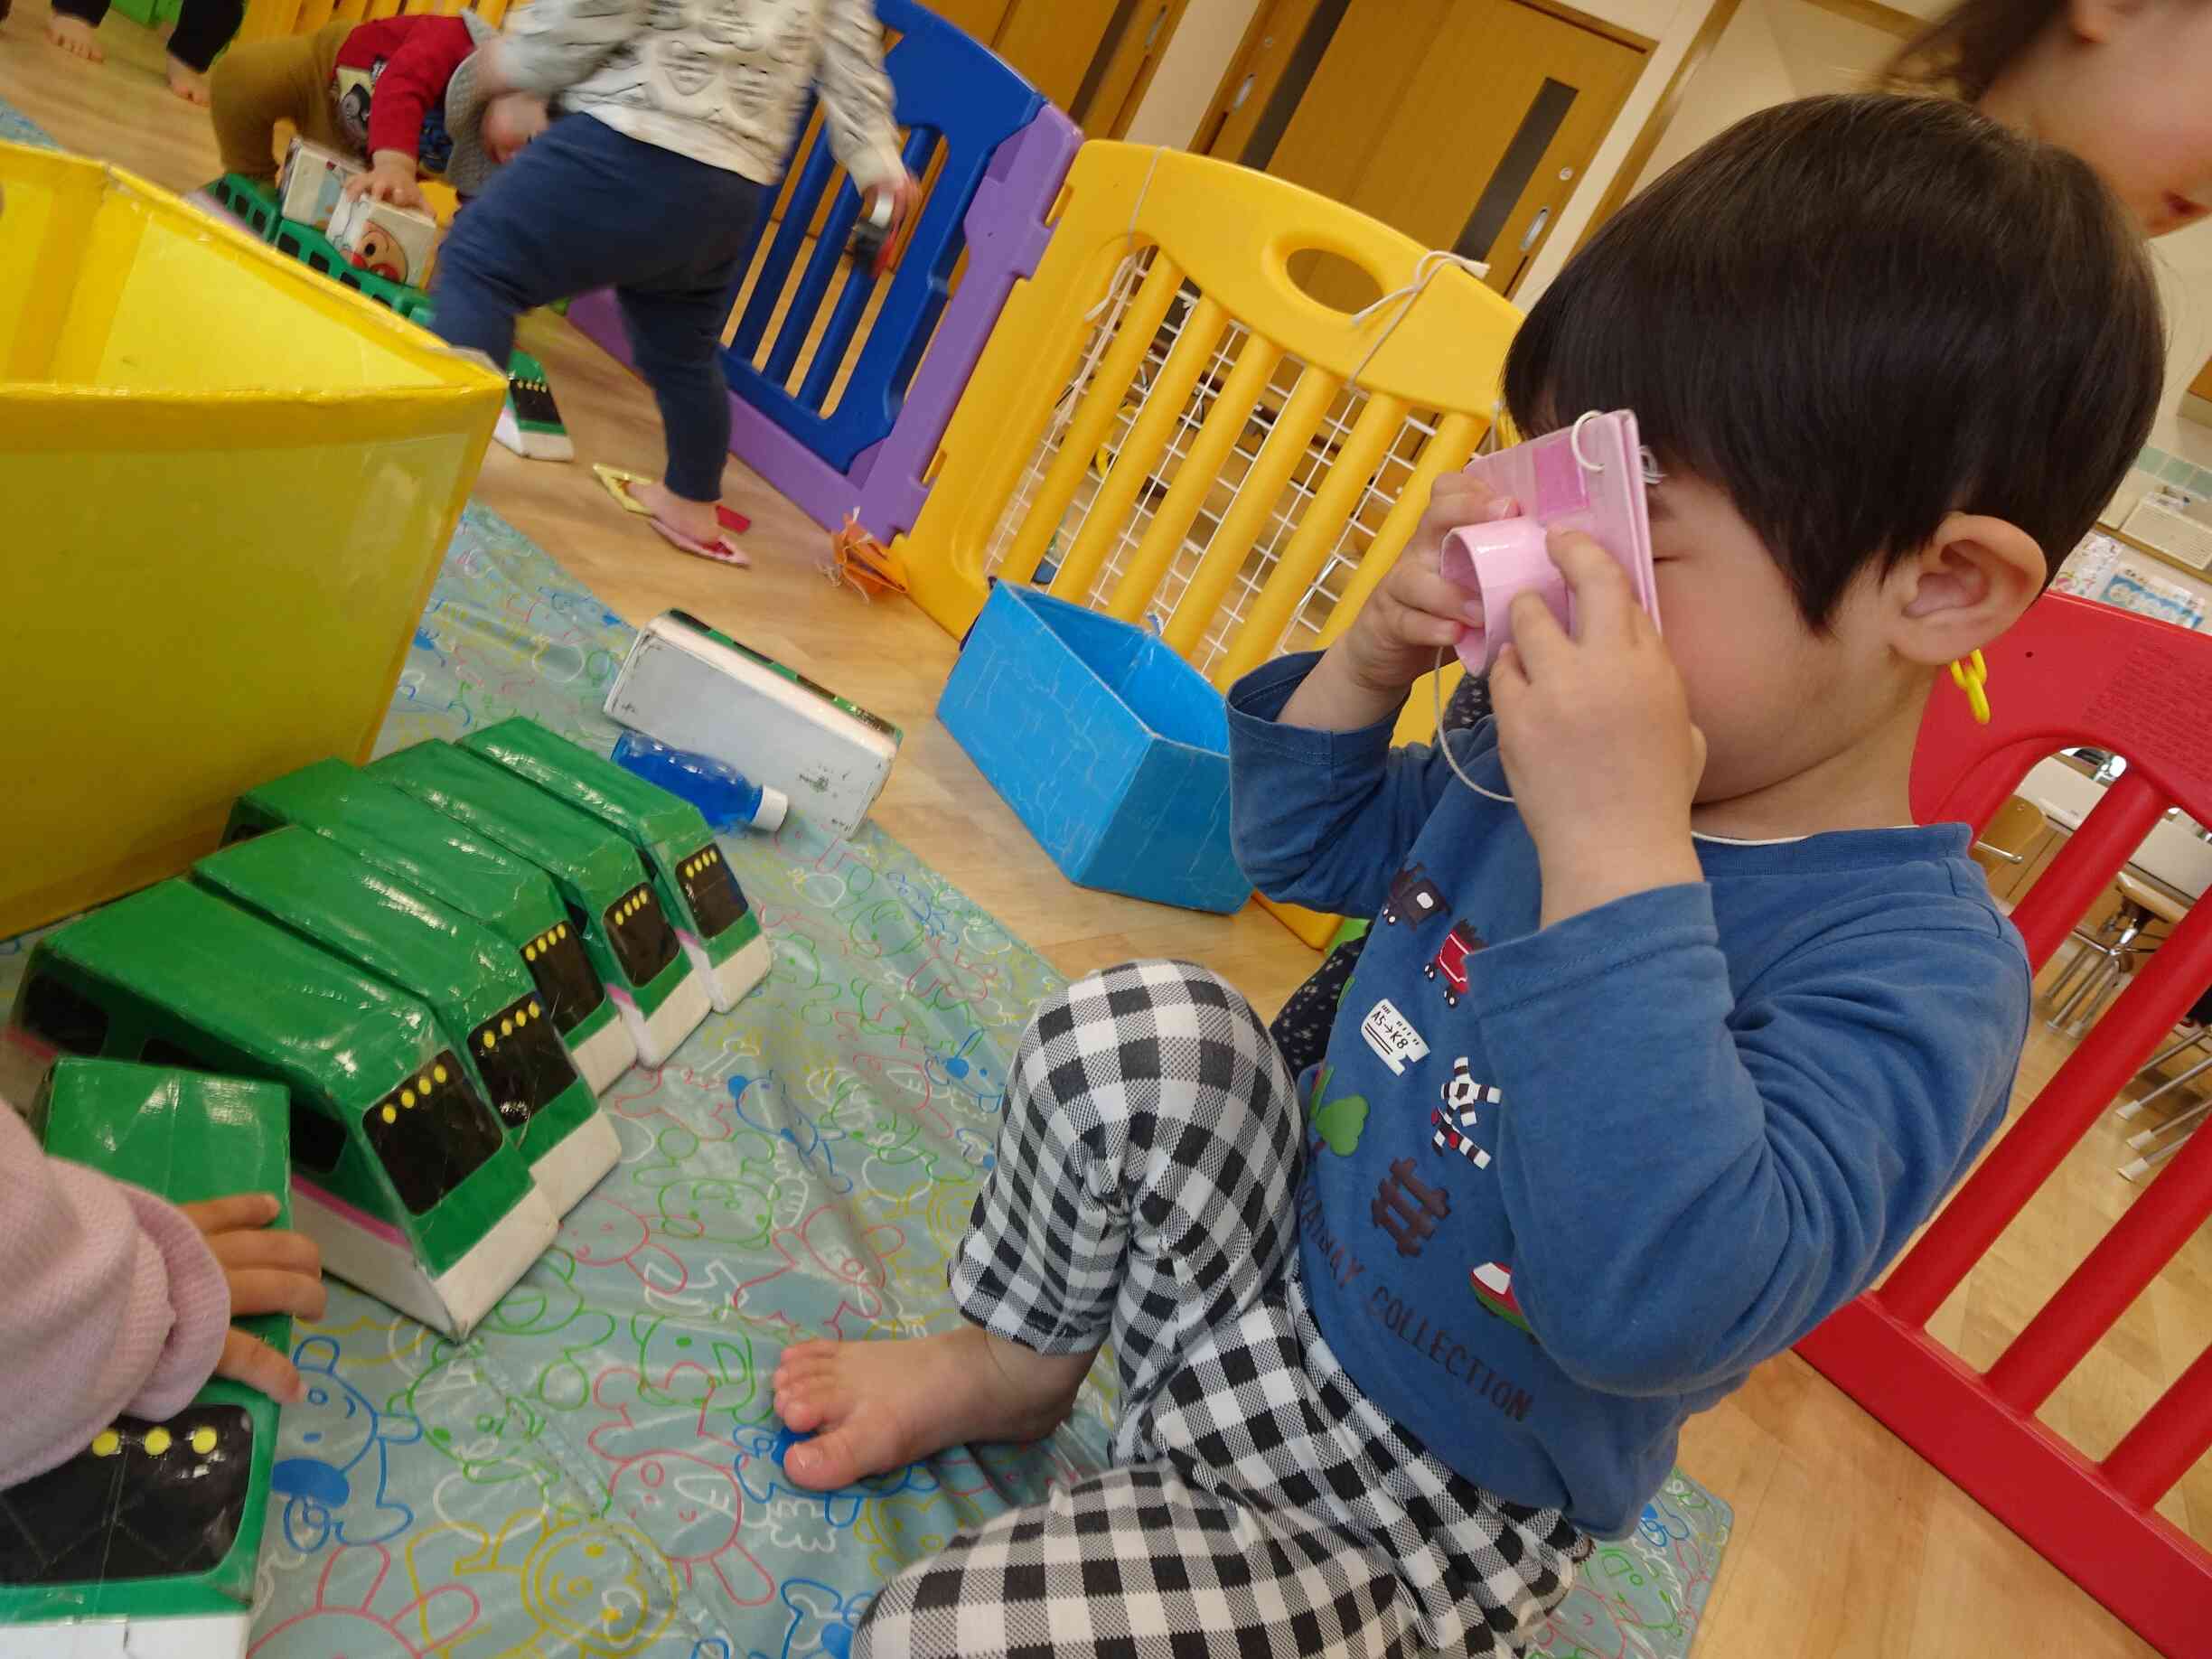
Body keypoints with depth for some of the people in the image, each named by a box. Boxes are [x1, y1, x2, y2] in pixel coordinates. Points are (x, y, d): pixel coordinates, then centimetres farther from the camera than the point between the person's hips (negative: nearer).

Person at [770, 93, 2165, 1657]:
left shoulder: (1918, 981, -27)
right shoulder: (1549, 755, -7)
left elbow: (1658, 1317, -41)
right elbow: (1308, 849, 9)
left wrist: (1620, 846, -43)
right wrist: (1372, 662, -10)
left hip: (1411, 1530, -6)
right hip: (1272, 1265, 7)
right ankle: (1015, 1364, 12)